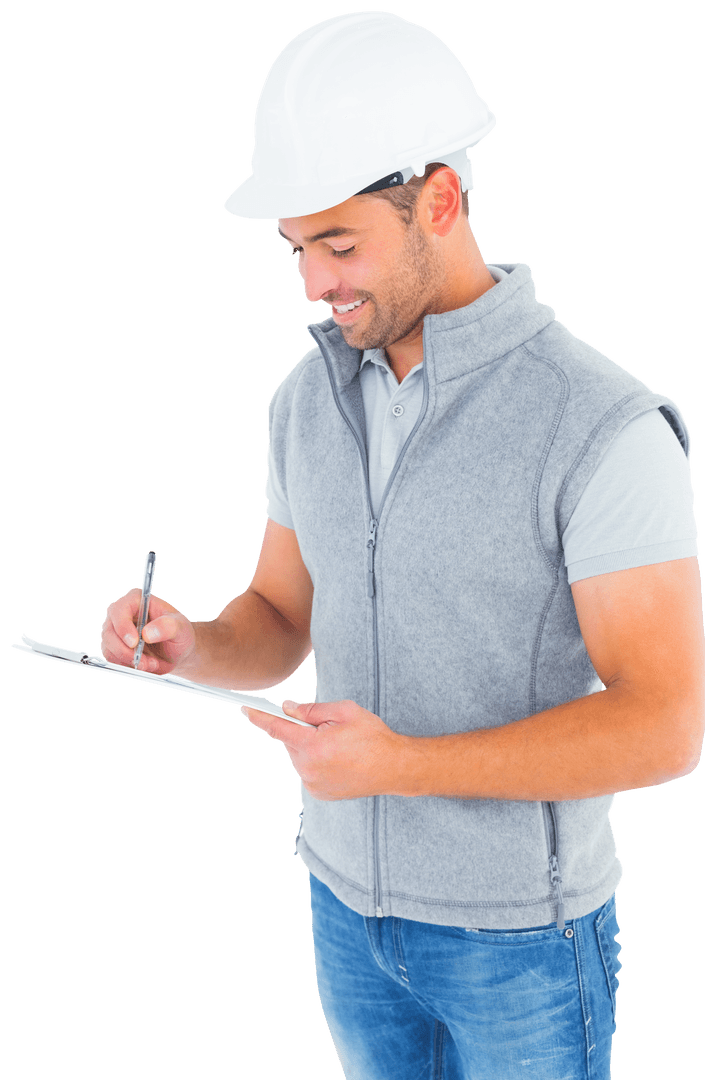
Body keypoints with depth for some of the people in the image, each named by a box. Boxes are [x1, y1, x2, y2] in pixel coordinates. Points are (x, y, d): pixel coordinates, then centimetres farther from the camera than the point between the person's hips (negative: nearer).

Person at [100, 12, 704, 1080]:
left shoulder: (606, 428, -25)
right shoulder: (311, 396, -4)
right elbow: (282, 621, 5)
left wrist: (402, 765, -32)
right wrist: (192, 646, -18)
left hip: (521, 932, -5)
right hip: (351, 896, 6)